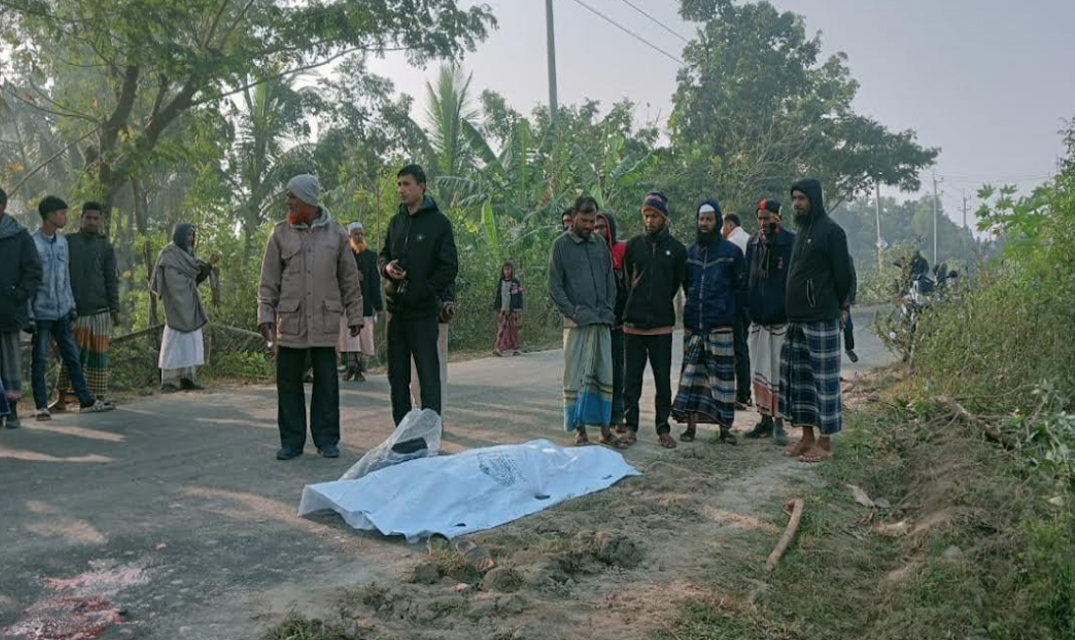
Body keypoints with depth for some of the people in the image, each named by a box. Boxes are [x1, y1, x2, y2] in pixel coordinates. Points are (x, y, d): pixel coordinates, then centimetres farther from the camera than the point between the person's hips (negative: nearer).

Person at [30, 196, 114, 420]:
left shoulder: (62, 241, 9)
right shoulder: (32, 243, -12)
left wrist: (71, 305, 13)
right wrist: (28, 315, -14)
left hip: (62, 311, 6)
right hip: (41, 312, -6)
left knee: (73, 357, 10)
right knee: (39, 360, 3)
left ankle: (86, 400, 16)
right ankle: (41, 407, 10)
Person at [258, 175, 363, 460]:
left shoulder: (336, 233, 4)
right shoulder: (281, 233, 4)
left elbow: (349, 279, 8)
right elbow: (269, 280, 6)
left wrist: (354, 315, 5)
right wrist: (266, 314, -1)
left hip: (325, 321, -1)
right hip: (290, 321, 1)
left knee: (326, 382, 4)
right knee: (288, 382, 5)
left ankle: (326, 439, 15)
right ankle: (291, 441, 15)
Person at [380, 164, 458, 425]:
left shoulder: (438, 222, -4)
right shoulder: (396, 221, 14)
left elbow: (449, 267, -7)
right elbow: (384, 255, 22)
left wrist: (423, 292, -16)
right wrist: (387, 267, -2)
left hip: (423, 311, -6)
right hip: (396, 308, 6)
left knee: (428, 375, -2)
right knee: (397, 375, 11)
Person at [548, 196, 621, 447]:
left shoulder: (600, 245, 13)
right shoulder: (561, 245, 0)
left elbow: (611, 280, 16)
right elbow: (554, 287, -3)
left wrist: (609, 310, 3)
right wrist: (573, 312, -11)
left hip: (603, 322, 5)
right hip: (577, 323, -4)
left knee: (604, 376, 7)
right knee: (576, 377, -3)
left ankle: (604, 428, 14)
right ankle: (580, 430, 3)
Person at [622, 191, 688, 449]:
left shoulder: (676, 249, 3)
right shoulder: (633, 245, 6)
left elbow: (676, 284, 10)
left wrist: (659, 306, 9)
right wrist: (637, 305, 11)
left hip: (662, 325, -1)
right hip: (633, 323, 1)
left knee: (663, 379, 4)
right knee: (632, 378, 5)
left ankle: (663, 428, 12)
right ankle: (631, 426, 14)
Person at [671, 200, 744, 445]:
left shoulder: (731, 252, 2)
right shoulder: (690, 252, 13)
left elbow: (740, 287, 3)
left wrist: (730, 312, -2)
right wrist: (694, 304, 14)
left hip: (720, 325, -4)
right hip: (693, 324, 4)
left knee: (722, 374, -3)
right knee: (691, 372, 3)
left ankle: (724, 426, 5)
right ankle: (691, 425, 9)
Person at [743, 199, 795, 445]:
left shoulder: (791, 243, -7)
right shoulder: (753, 243, 9)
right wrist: (746, 309, 9)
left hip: (782, 320, -5)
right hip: (757, 320, 5)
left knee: (779, 372, 0)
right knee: (759, 371, 10)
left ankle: (778, 422, 9)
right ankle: (765, 419, 20)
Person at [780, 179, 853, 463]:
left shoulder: (831, 231, -9)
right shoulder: (802, 231, 15)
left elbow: (843, 274, -9)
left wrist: (836, 304, 3)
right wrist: (794, 312, 16)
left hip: (821, 320, -8)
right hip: (797, 319, 8)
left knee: (824, 378, -2)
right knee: (799, 376, 10)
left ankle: (825, 440, 5)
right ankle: (807, 437, 18)